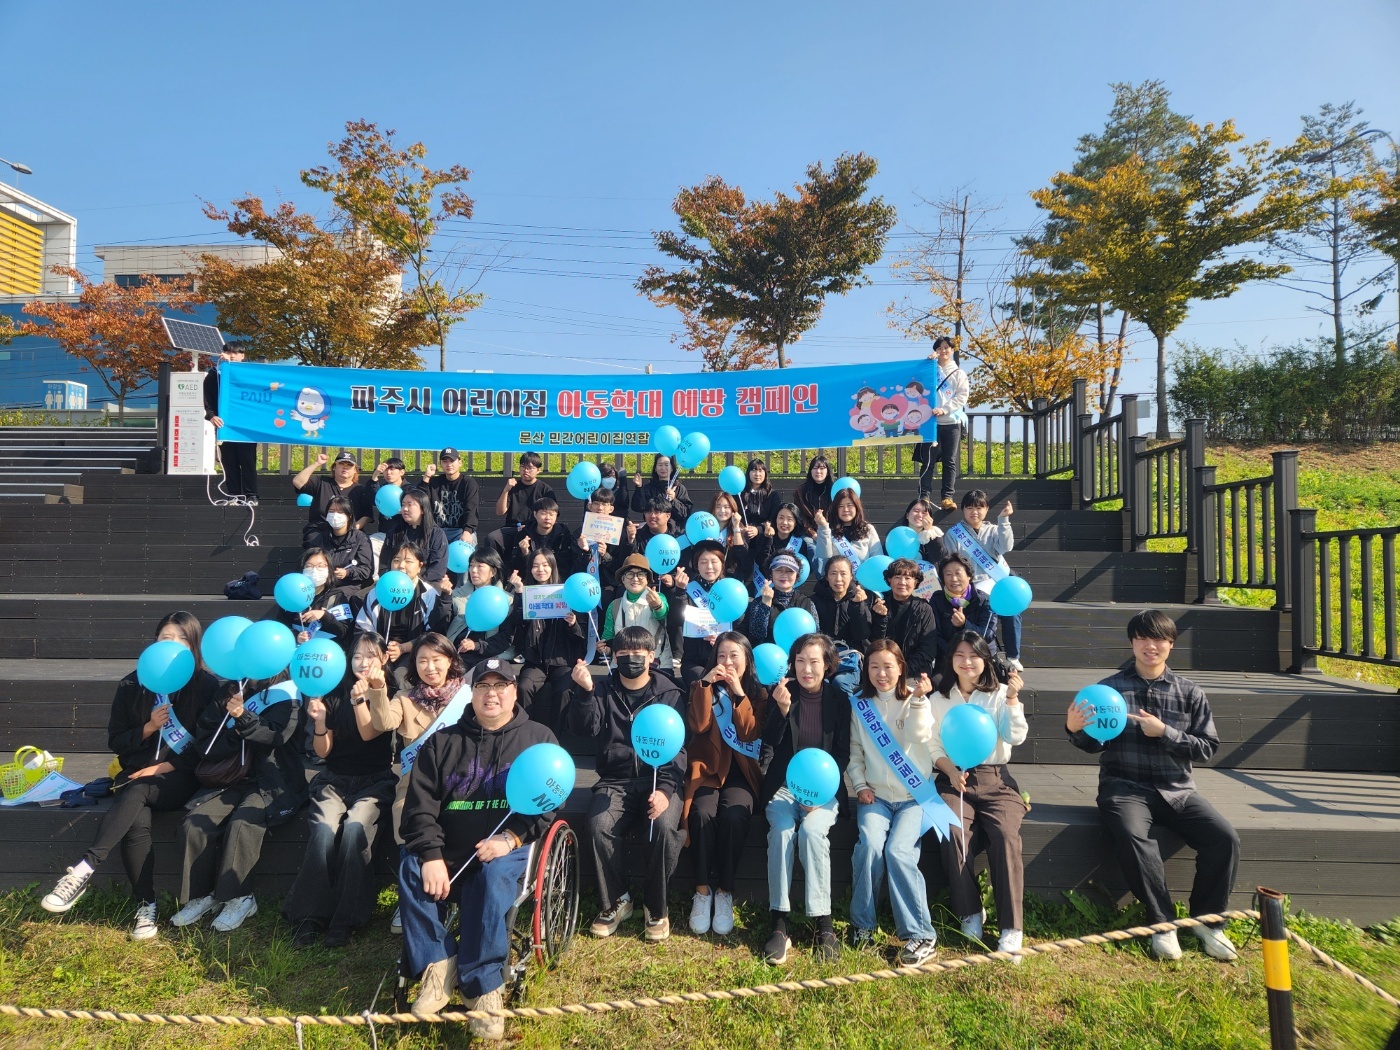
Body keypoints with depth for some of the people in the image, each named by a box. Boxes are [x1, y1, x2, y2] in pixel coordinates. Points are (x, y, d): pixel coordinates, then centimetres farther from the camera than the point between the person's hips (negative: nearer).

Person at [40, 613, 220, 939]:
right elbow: (115, 741, 8)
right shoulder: (132, 685, 6)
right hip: (137, 774, 2)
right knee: (136, 824, -28)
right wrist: (148, 728, -11)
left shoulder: (207, 685, -2)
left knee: (137, 792, -35)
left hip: (181, 777, -2)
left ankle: (84, 871, -33)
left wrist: (167, 766, -14)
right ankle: (145, 906, -19)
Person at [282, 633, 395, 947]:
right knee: (324, 831, -27)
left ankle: (344, 921, -23)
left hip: (374, 782, -2)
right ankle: (309, 917, -18)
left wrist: (359, 699, -25)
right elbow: (323, 751, 6)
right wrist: (320, 721, -13)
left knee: (355, 828, -30)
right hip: (334, 780, 2)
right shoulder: (335, 695, 8)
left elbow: (369, 733, -11)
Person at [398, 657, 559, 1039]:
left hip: (507, 847, -2)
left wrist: (511, 838, -18)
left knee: (493, 877, -33)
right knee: (411, 870, -25)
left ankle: (484, 986, -24)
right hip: (448, 848, 3)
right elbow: (421, 804, 3)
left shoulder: (538, 738, 8)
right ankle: (438, 964, -15)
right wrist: (431, 855, -14)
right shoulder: (443, 741, 12)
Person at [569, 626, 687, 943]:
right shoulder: (603, 690, 11)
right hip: (615, 780, 2)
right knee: (599, 825, -28)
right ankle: (616, 902, -3)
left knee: (665, 826, -30)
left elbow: (677, 747, -3)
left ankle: (656, 907, -6)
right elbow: (583, 729, -5)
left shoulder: (669, 693, 5)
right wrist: (583, 692, -23)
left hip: (659, 778, -1)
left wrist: (666, 788, -18)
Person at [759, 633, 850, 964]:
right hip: (783, 786, 0)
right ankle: (779, 925, -24)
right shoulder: (781, 693, 4)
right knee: (781, 829, -29)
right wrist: (781, 709, -21)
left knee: (811, 830, -30)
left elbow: (843, 754, 3)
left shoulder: (839, 700, 5)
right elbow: (768, 745, -4)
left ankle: (823, 925, -21)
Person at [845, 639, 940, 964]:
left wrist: (918, 700, -25)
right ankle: (862, 925, -8)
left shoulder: (915, 700, 3)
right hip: (875, 794, 2)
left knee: (898, 850, -24)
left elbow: (919, 736, -16)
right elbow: (854, 754, 11)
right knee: (870, 845, -25)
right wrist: (860, 786, -1)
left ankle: (921, 935, -12)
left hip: (914, 794, -2)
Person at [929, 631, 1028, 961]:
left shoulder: (999, 694, 8)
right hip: (953, 779, 1)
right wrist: (950, 770, -11)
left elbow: (1016, 738, -4)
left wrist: (1012, 699, -15)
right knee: (953, 834, -29)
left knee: (1006, 836, -28)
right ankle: (970, 913, -12)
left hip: (995, 779, 0)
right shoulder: (939, 699, 12)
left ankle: (1011, 928, -22)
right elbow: (933, 744, 7)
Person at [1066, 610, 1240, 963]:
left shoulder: (1190, 693, 9)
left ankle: (1207, 920, 4)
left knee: (1225, 838, -20)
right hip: (1125, 787, -3)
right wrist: (1075, 729, -24)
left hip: (1177, 790, 3)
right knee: (1132, 836, -33)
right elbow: (1095, 744, -1)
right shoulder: (1110, 688, 2)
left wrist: (1164, 732, -11)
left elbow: (1208, 747, 4)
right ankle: (1163, 921, -12)